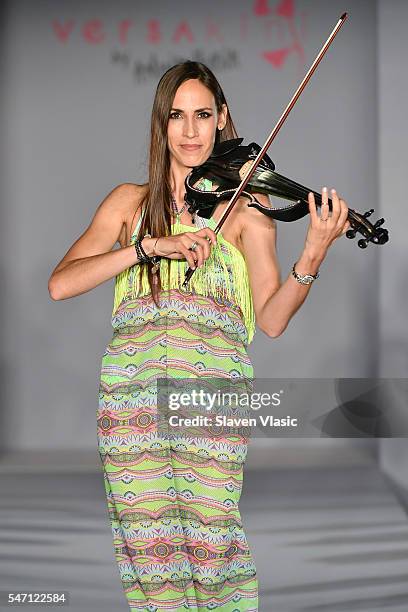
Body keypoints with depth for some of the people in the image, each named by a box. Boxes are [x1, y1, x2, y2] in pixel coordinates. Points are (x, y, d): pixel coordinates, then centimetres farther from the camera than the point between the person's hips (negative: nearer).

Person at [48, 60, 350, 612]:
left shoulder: (245, 204, 11)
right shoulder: (131, 202, 15)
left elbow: (272, 320, 1)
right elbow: (60, 284, 1)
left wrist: (312, 256, -16)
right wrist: (151, 245, -9)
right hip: (131, 395, 2)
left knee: (209, 538, -13)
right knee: (149, 545, -5)